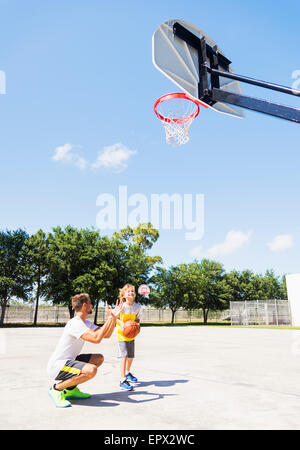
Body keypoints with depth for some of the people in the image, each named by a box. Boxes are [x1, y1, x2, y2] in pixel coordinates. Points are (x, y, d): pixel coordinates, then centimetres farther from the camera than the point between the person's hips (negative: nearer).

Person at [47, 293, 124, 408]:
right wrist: (109, 318, -24)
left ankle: (71, 388, 12)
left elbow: (106, 335, 11)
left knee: (99, 358, 11)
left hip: (68, 361, 10)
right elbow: (96, 338, -33)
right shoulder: (75, 323, -22)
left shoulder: (86, 323, 9)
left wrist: (114, 317, -1)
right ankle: (57, 389, -9)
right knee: (91, 370, -30)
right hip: (56, 366, -10)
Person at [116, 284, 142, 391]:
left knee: (131, 356, 16)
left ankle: (127, 373, 41)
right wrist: (121, 323, -25)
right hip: (122, 334, -5)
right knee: (124, 356, -16)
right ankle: (123, 380, -11)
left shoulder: (138, 307, -10)